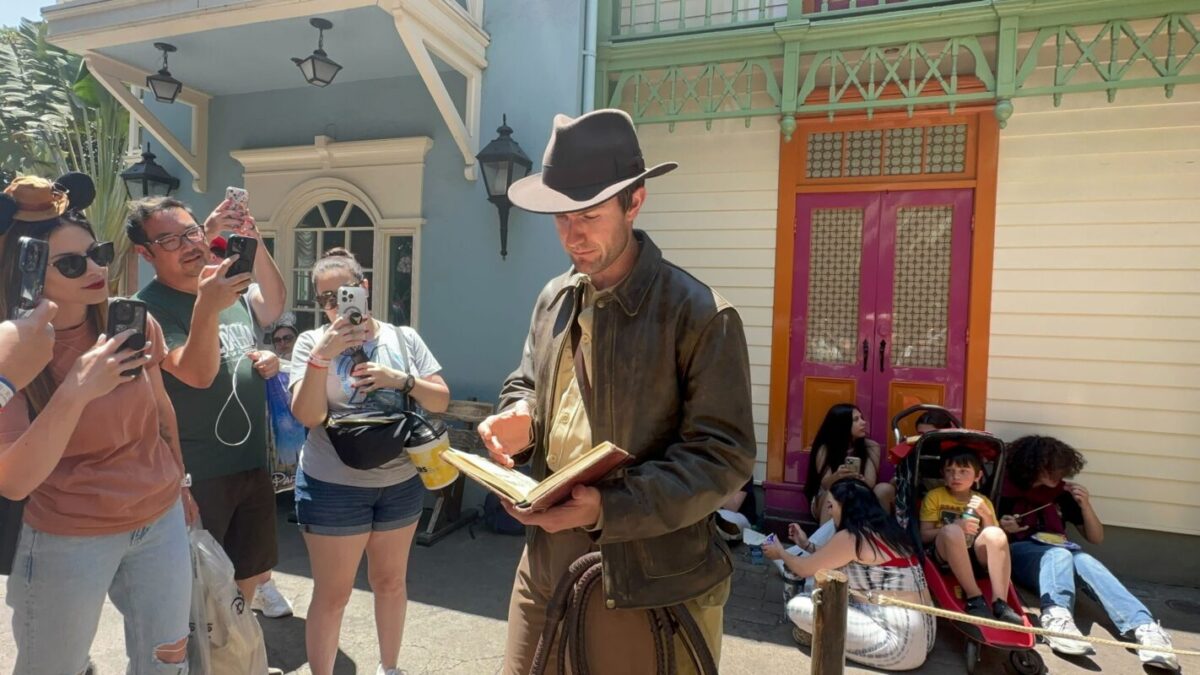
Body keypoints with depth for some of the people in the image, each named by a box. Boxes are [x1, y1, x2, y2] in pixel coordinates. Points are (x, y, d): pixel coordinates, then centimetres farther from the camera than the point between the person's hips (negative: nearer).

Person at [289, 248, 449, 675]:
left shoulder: (404, 338, 1)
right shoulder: (312, 342, -6)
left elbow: (441, 401, -1)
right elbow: (307, 416, -14)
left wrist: (402, 380, -18)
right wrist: (321, 356, -25)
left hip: (401, 483, 3)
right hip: (333, 488, -3)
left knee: (391, 582, 19)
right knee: (332, 595, 8)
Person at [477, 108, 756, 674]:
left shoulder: (702, 316, -16)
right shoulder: (553, 300, 5)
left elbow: (724, 457, -16)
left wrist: (611, 509, -26)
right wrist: (518, 420, -6)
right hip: (545, 568, 6)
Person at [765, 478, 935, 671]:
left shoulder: (851, 537, -14)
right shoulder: (884, 530, 11)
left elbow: (804, 569, 1)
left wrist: (780, 553, 19)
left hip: (899, 641, -9)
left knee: (797, 606, -14)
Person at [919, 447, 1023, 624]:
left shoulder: (983, 501, 15)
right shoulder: (934, 496, 6)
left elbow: (996, 541, 8)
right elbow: (924, 535, -3)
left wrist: (986, 515, -7)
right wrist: (957, 527, -18)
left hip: (976, 555, 3)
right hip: (944, 555, -3)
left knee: (996, 534, -27)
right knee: (952, 531, -35)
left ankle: (1000, 602, -29)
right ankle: (974, 597, -28)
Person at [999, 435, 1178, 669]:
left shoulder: (1063, 493, 14)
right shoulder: (1005, 487, 3)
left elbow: (1096, 538, 16)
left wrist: (1085, 506, -1)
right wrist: (1001, 528, -17)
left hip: (1058, 552, 3)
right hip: (1019, 553, -3)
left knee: (1085, 561, -31)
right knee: (1059, 554, -35)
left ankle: (1144, 627, -50)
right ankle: (1056, 616, -61)